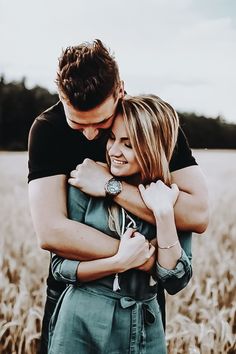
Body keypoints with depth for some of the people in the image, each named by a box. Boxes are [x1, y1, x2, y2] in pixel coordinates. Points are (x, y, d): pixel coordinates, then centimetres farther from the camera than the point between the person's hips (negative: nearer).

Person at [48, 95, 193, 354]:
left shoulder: (172, 198, -6)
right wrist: (121, 262, -19)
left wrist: (164, 214, -20)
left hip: (145, 328, 2)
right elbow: (59, 266, -8)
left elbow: (175, 282, -11)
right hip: (82, 322, -1)